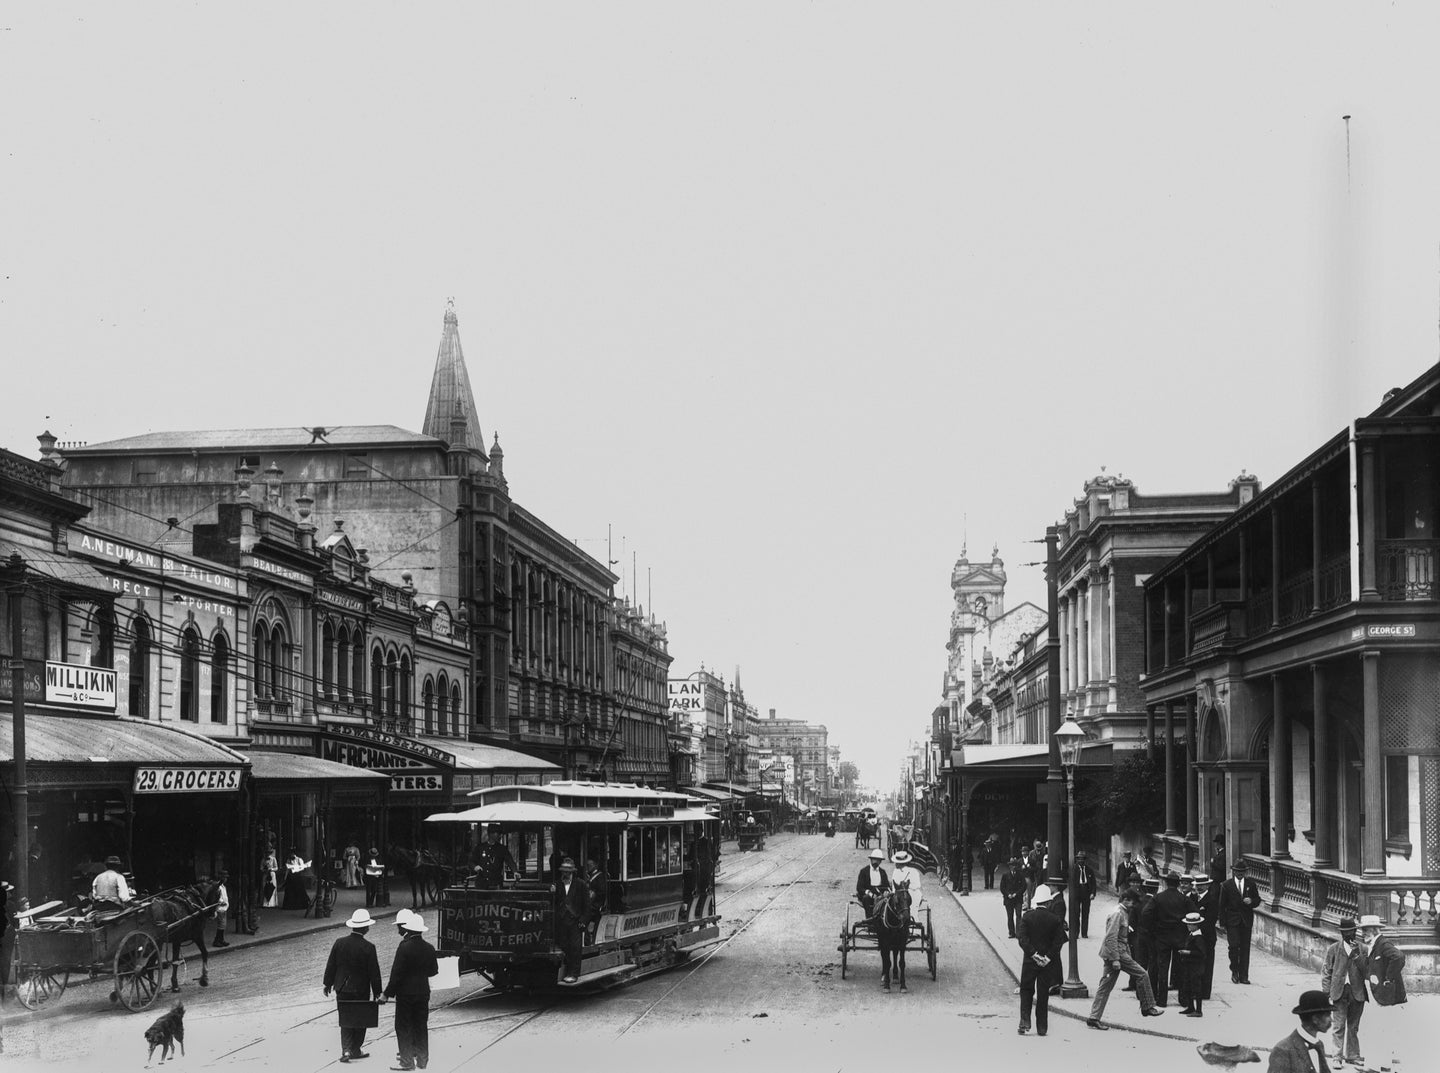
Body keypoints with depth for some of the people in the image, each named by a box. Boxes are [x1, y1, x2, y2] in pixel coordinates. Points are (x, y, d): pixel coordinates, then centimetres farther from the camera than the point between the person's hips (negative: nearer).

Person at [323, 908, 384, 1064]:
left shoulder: (339, 943, -6)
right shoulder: (368, 947, -16)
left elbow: (331, 965, 2)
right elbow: (374, 972, -11)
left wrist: (328, 983, 15)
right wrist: (377, 992, -1)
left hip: (342, 989, 3)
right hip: (361, 990, -3)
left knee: (345, 1021, 12)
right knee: (360, 1021, 13)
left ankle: (346, 1049, -2)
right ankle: (355, 1050, 19)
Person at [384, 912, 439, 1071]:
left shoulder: (404, 947, -16)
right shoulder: (429, 948, 0)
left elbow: (397, 972, -15)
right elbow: (433, 971, 8)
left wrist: (388, 992, -8)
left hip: (405, 993, -5)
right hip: (423, 992, 5)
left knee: (403, 1027, 2)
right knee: (421, 1026, 13)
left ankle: (407, 1061, 1)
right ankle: (422, 1060, 16)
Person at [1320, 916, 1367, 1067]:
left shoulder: (1362, 949, 7)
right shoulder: (1333, 949, 5)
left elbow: (1365, 971, -2)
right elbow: (1326, 972, 6)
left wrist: (1357, 955, -14)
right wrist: (1327, 993, -1)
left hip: (1357, 992, 1)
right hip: (1339, 992, -1)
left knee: (1353, 1027, 9)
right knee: (1338, 1026, -5)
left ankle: (1352, 1055, 19)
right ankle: (1337, 1056, 2)